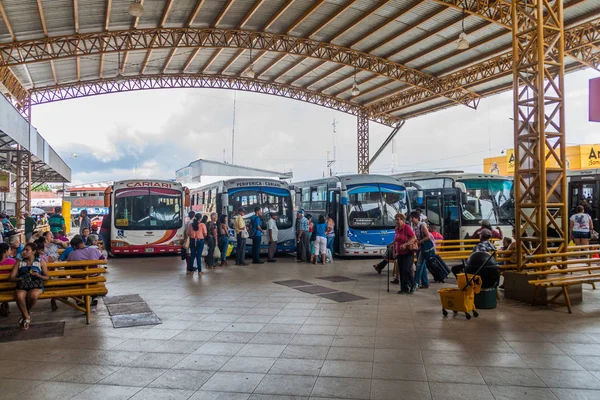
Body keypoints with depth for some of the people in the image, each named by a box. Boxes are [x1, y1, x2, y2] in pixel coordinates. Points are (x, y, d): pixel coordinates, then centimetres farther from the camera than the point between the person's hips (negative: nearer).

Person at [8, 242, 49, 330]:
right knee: (19, 296, -35)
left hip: (36, 285, -1)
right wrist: (19, 278, -12)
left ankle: (26, 313, -3)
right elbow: (11, 278, 9)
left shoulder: (41, 262, 12)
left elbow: (47, 277, 11)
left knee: (33, 295, -37)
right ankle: (27, 317, -13)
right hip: (22, 285, 2)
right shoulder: (19, 263, 16)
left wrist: (38, 275, -11)